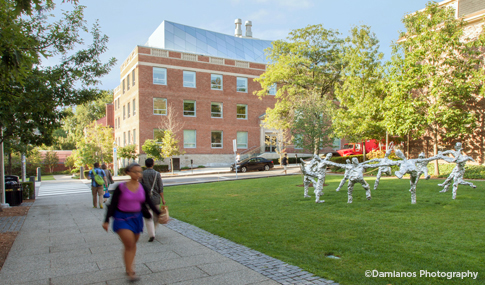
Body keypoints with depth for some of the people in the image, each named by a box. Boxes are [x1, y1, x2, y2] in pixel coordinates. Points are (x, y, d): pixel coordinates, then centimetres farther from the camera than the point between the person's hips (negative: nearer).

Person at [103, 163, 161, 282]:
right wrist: (106, 221, -10)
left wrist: (159, 213, -6)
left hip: (136, 218, 4)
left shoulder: (143, 188, -3)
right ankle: (130, 272, -3)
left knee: (133, 245, 15)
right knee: (129, 244, -13)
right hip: (122, 218, -4)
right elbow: (112, 205, -7)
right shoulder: (121, 188, -13)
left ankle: (129, 268, 35)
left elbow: (150, 204, 3)